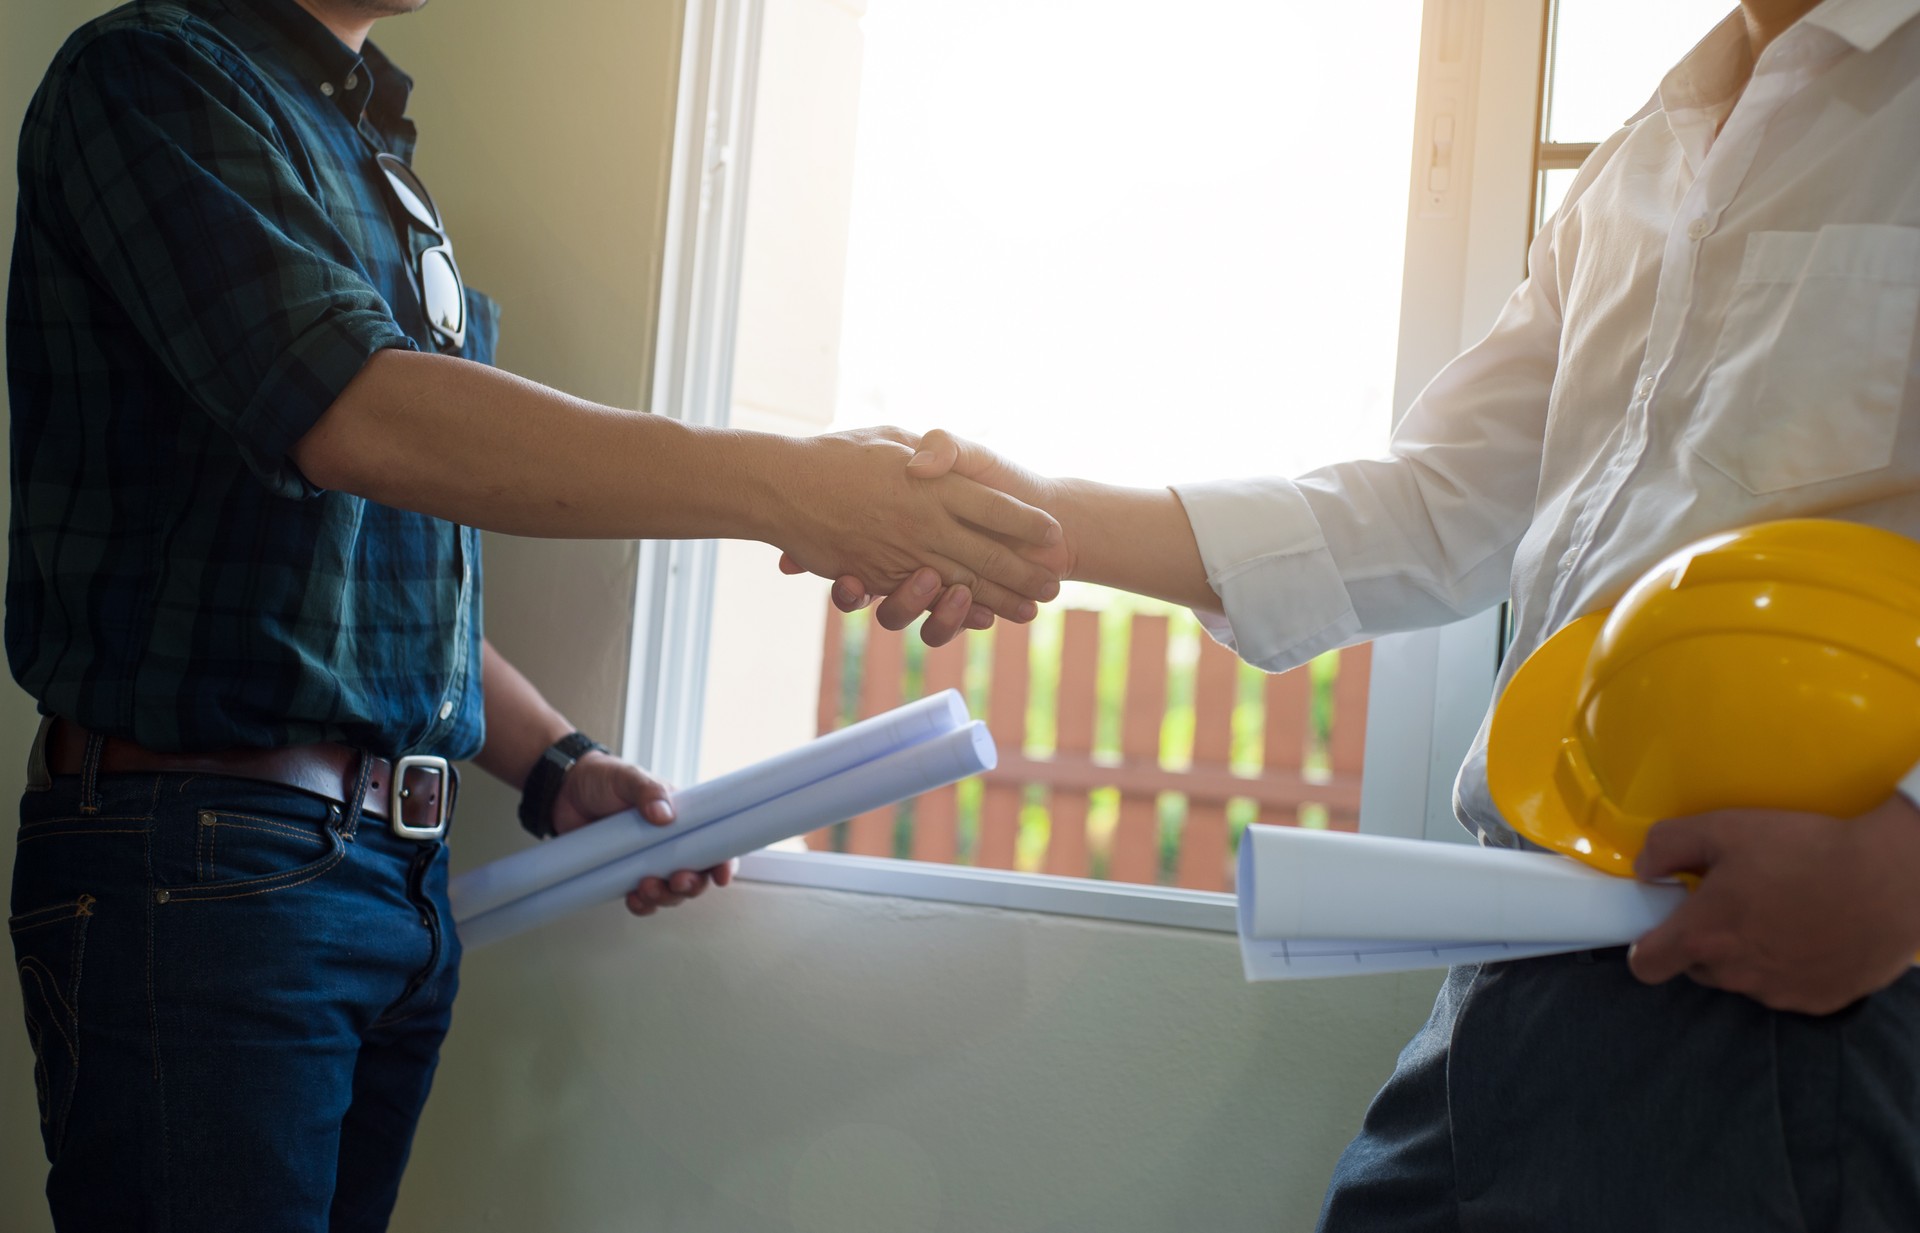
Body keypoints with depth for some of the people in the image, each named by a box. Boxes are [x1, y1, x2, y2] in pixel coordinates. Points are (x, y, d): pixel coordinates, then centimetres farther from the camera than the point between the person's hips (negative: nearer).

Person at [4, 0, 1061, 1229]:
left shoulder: (375, 161, 19)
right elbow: (353, 418, -24)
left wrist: (557, 768, 8)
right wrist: (782, 487, -29)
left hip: (401, 875, 8)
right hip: (203, 861, -8)